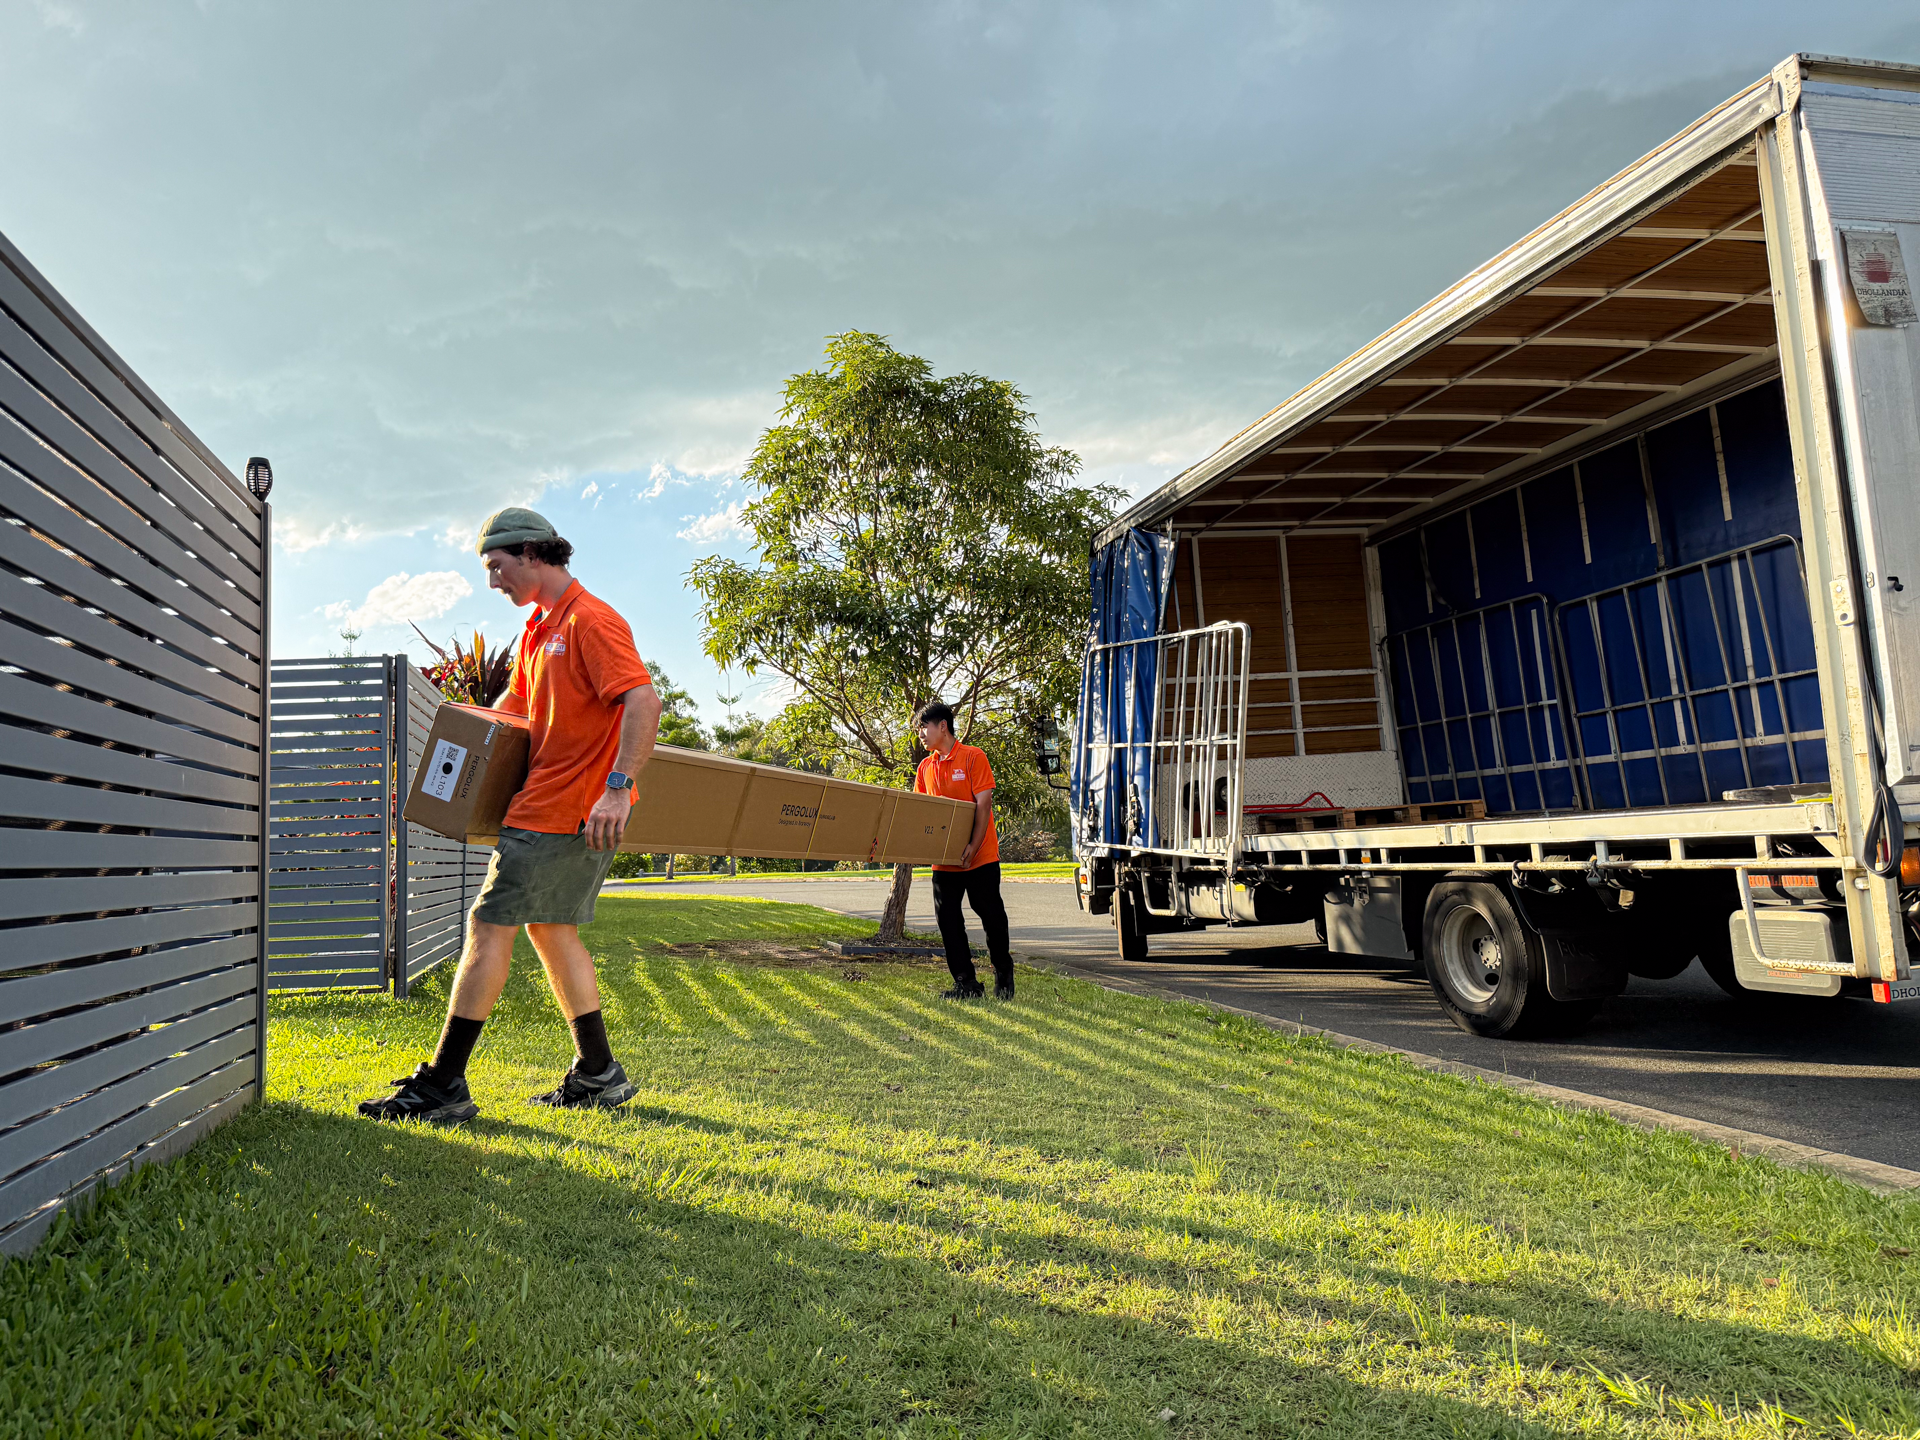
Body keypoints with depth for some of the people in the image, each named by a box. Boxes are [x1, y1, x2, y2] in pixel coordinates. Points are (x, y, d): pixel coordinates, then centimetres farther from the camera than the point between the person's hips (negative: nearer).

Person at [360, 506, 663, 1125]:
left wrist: (617, 787, -32)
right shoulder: (537, 628, 18)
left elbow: (643, 702, -26)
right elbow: (513, 703, 30)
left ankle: (443, 1085, 0)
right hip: (550, 804, 10)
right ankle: (598, 1075, 22)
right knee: (550, 928, 15)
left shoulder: (590, 620, -14)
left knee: (488, 926, -7)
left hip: (562, 812, -10)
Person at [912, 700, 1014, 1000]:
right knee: (948, 919, 3)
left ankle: (1003, 976, 22)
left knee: (991, 915, 4)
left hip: (980, 856, -5)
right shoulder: (925, 767, 9)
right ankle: (966, 982, 11)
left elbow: (983, 803, -12)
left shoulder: (973, 757, -7)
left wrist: (973, 846, -19)